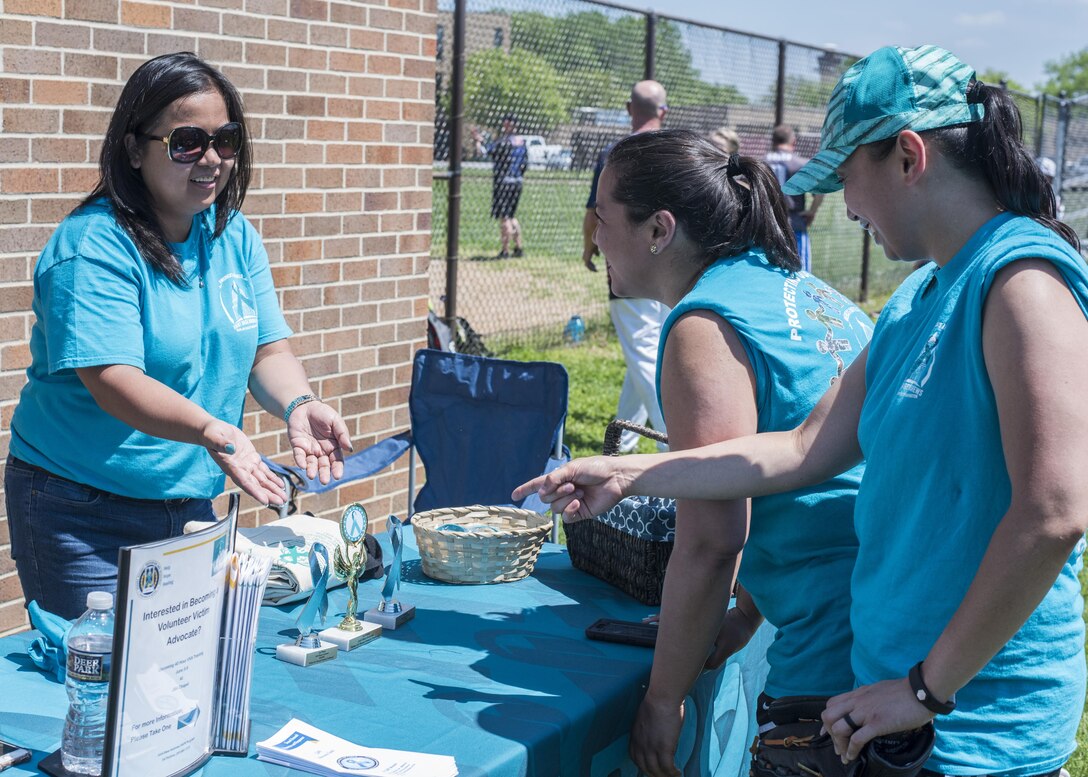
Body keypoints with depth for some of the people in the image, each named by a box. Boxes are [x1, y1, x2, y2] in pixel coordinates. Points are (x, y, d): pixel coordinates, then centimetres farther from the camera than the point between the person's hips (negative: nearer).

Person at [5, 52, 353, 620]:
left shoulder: (234, 236, 6)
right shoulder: (93, 247, -16)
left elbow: (267, 351, 4)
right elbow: (112, 380, -25)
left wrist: (298, 406, -17)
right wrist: (212, 432, -40)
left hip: (192, 506, 6)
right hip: (84, 516, -6)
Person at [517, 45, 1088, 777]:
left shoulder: (1021, 282, -18)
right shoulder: (918, 300, 12)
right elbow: (806, 449, 13)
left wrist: (929, 688, -19)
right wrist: (627, 474, 12)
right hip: (898, 681, 8)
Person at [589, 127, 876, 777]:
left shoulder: (705, 330, -14)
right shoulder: (804, 291, 14)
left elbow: (711, 540, -18)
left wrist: (663, 699, -8)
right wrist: (748, 614, 24)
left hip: (839, 656, -10)